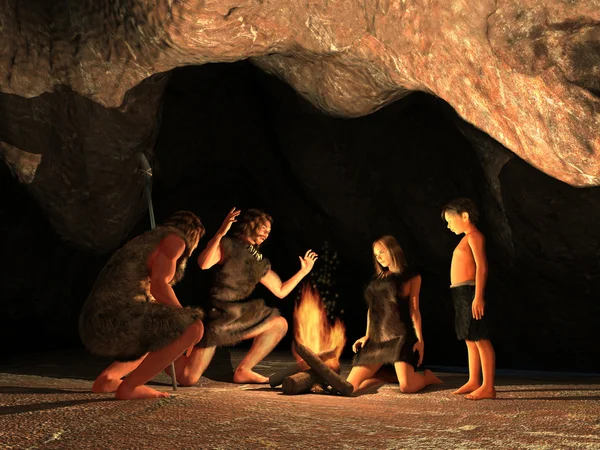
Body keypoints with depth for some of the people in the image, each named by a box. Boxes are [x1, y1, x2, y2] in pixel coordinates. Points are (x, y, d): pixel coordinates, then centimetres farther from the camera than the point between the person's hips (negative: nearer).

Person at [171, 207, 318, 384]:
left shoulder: (260, 263, 17)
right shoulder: (227, 245, -5)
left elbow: (280, 291, 22)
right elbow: (203, 264, -24)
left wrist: (303, 271, 20)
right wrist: (220, 233, -32)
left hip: (237, 317, 8)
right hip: (214, 317, -8)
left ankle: (243, 371, 3)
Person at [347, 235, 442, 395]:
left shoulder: (411, 277, 8)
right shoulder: (376, 279, 21)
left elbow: (414, 309, 2)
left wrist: (420, 340, -7)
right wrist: (367, 335, 11)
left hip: (400, 337, -5)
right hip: (376, 339, 5)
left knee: (406, 386, -27)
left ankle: (427, 377, 10)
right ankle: (386, 375, 18)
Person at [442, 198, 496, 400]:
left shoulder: (474, 236, -8)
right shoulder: (467, 238, 20)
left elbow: (482, 266, -17)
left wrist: (478, 296, -23)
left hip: (470, 292, -10)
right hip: (461, 293, 10)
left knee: (480, 339, -9)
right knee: (470, 340, 14)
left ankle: (488, 387, -8)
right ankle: (474, 382, 21)